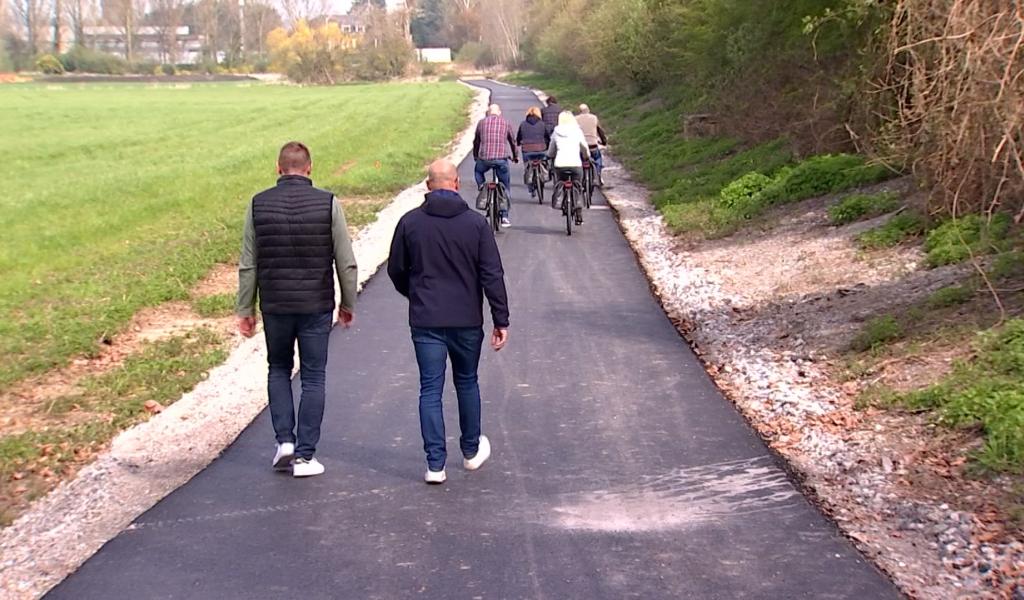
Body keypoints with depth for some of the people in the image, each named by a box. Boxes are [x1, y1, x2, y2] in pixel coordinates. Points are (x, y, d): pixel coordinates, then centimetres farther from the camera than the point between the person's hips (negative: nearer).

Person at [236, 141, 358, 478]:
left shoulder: (258, 205, -2)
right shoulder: (328, 204, -7)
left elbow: (248, 265, 1)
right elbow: (346, 262, -4)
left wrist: (245, 309, 10)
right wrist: (348, 303, 8)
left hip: (274, 306, 2)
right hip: (316, 306, -1)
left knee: (278, 369, 21)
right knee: (313, 378, 8)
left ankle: (285, 441, 10)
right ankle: (304, 455, 9)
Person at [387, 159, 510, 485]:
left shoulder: (410, 222, -2)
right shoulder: (476, 223, -5)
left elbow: (396, 270, 6)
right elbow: (492, 276, -7)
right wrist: (501, 320, -2)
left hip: (425, 321, 0)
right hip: (467, 320, 1)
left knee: (430, 390, 4)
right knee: (467, 382, 18)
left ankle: (435, 464, 2)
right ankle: (472, 450, 32)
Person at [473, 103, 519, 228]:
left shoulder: (482, 122, 12)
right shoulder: (506, 123, 12)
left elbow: (476, 142, 22)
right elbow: (513, 142, 24)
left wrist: (475, 156, 39)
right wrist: (515, 156, 41)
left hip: (484, 158, 0)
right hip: (501, 159, 0)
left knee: (478, 171, 35)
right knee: (506, 187, 12)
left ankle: (482, 190, 14)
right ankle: (504, 217, 10)